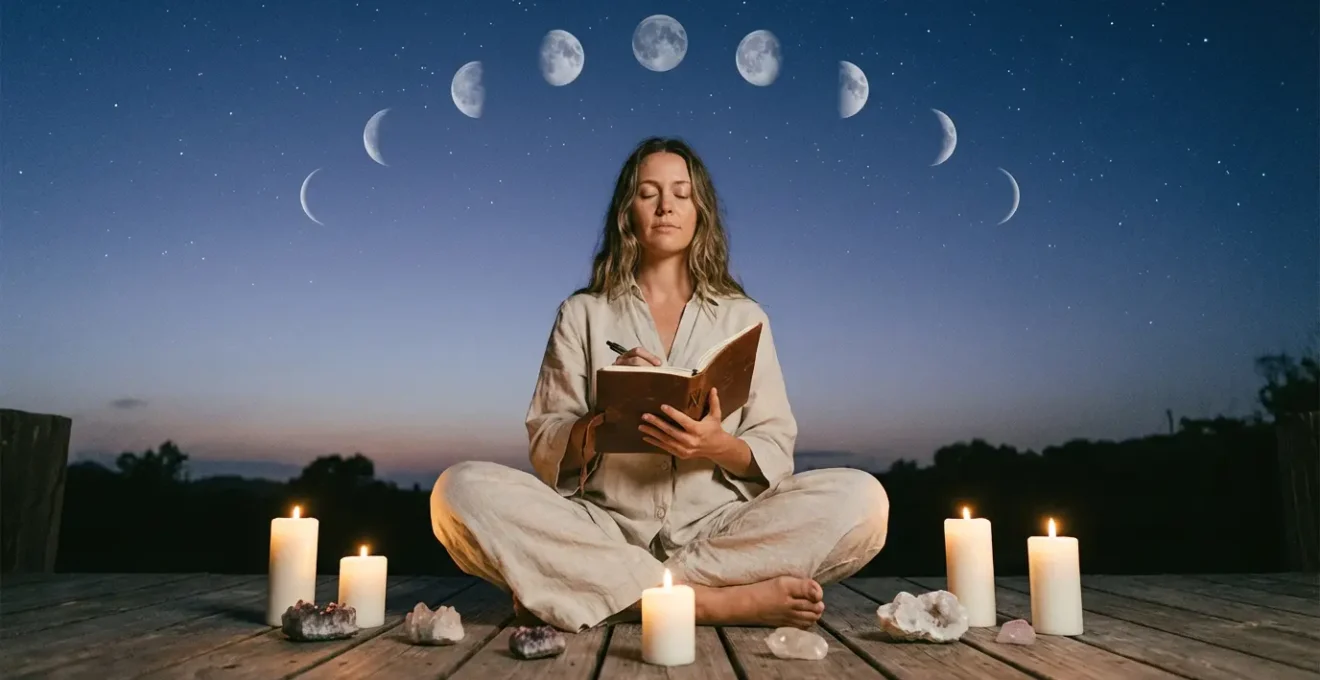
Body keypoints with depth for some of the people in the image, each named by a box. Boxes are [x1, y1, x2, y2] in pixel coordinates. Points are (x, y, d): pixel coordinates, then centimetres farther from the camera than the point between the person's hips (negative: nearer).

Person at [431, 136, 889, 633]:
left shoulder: (743, 316, 13)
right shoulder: (582, 314, 11)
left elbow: (776, 452, 7)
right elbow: (546, 449, 4)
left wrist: (719, 446, -15)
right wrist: (605, 419, -17)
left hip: (721, 528, 1)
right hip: (605, 527, 0)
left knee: (859, 499, -25)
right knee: (463, 489, -26)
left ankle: (607, 591, -23)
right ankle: (719, 601, -27)